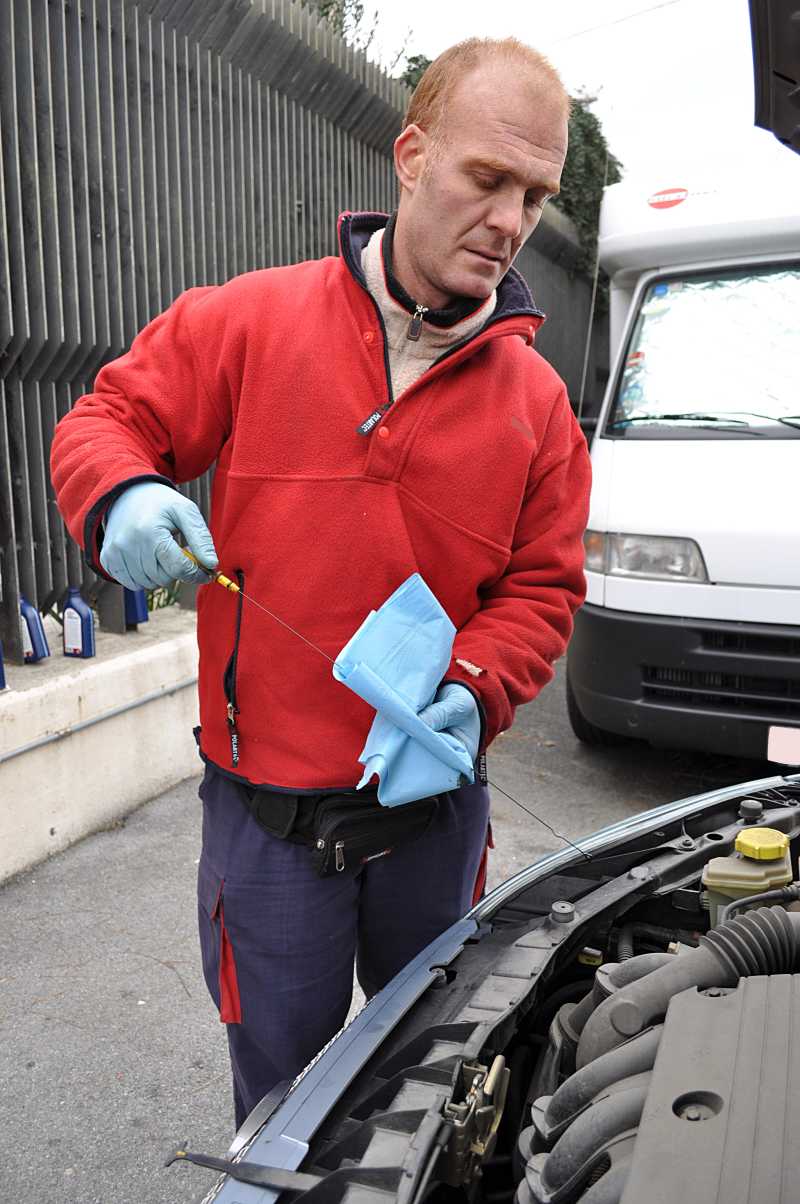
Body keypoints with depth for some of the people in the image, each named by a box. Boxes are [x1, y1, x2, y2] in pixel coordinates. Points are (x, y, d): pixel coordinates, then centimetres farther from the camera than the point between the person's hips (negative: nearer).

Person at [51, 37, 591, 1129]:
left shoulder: (536, 398, 1)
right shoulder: (250, 321, -6)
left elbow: (542, 589, 3)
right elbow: (108, 418, 1)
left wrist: (475, 689, -15)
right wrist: (121, 498, -22)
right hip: (267, 804, -2)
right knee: (286, 1097, 18)